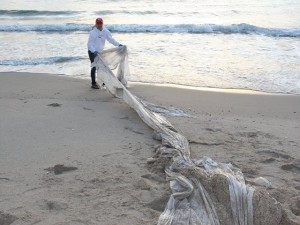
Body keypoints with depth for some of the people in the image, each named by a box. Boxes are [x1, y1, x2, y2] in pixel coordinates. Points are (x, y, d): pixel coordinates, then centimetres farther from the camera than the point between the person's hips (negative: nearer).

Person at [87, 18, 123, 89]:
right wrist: (94, 51, -42)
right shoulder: (93, 33, -23)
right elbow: (89, 44, -27)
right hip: (92, 52, -6)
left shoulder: (105, 31, -7)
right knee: (94, 67, -2)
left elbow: (110, 39, -1)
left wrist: (118, 44, -13)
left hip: (100, 51, 6)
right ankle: (93, 84, 8)